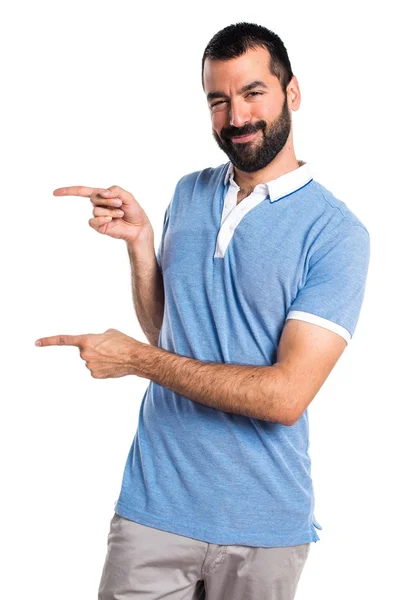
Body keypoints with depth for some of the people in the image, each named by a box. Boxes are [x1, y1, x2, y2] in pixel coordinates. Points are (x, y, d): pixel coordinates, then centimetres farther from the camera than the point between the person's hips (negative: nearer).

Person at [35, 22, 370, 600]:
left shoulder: (336, 233, -13)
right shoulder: (188, 194, 5)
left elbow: (287, 394, -20)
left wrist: (135, 359, -16)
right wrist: (139, 240, -5)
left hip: (262, 524, -3)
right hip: (153, 503, 4)